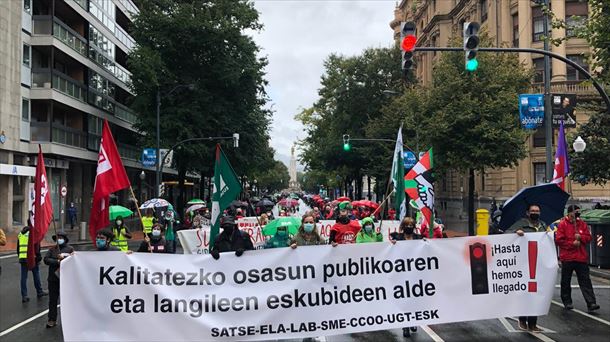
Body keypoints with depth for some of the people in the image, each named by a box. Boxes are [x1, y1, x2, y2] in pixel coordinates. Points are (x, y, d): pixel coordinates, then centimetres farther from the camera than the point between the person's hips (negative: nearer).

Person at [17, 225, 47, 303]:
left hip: (22, 258, 6)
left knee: (23, 277, 5)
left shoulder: (20, 234, 13)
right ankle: (39, 291, 20)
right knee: (36, 275, 9)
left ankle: (24, 296, 4)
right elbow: (37, 246, -14)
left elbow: (18, 247, 18)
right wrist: (39, 257, -8)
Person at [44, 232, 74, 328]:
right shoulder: (52, 249, 9)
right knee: (52, 299, 5)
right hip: (53, 278, 2)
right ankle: (52, 320, 12)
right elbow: (46, 259, -5)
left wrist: (64, 258, -19)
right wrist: (57, 261, -15)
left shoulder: (70, 249, 3)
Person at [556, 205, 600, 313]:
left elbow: (588, 238, 9)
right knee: (566, 281, 7)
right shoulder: (562, 224, -4)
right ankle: (567, 302, 21)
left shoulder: (582, 224, 9)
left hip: (581, 257, 3)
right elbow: (559, 240, -9)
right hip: (567, 258, -3)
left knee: (585, 280, -2)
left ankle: (591, 303, -5)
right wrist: (572, 243, -14)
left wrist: (581, 237, -10)